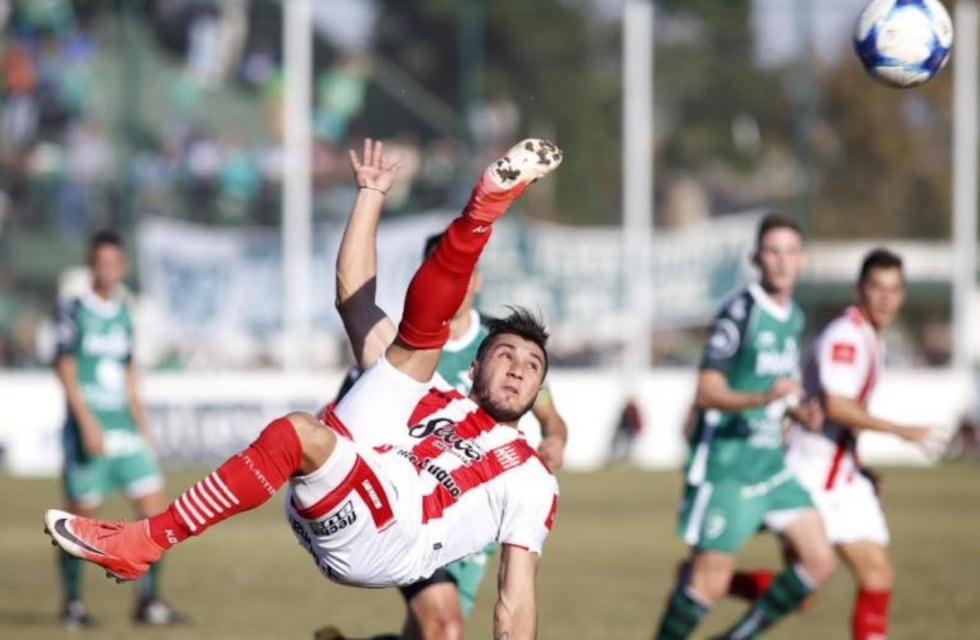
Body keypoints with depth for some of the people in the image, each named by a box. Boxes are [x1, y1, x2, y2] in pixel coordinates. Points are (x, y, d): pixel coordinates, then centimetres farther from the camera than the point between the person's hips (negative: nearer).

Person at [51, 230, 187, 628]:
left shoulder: (123, 313, 15)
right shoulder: (72, 310, -3)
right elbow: (65, 368, -9)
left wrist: (142, 426, 18)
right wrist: (87, 421, -17)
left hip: (125, 429, 6)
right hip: (88, 429, -6)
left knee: (155, 510, -3)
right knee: (81, 517, -1)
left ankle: (148, 600, 3)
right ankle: (72, 603, 12)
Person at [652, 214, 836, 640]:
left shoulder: (793, 317, 11)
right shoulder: (740, 312, -14)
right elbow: (706, 394, -18)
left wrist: (798, 409, 5)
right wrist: (764, 397, -32)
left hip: (771, 463, 8)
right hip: (726, 467, -8)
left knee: (819, 561, 0)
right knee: (710, 581, -5)